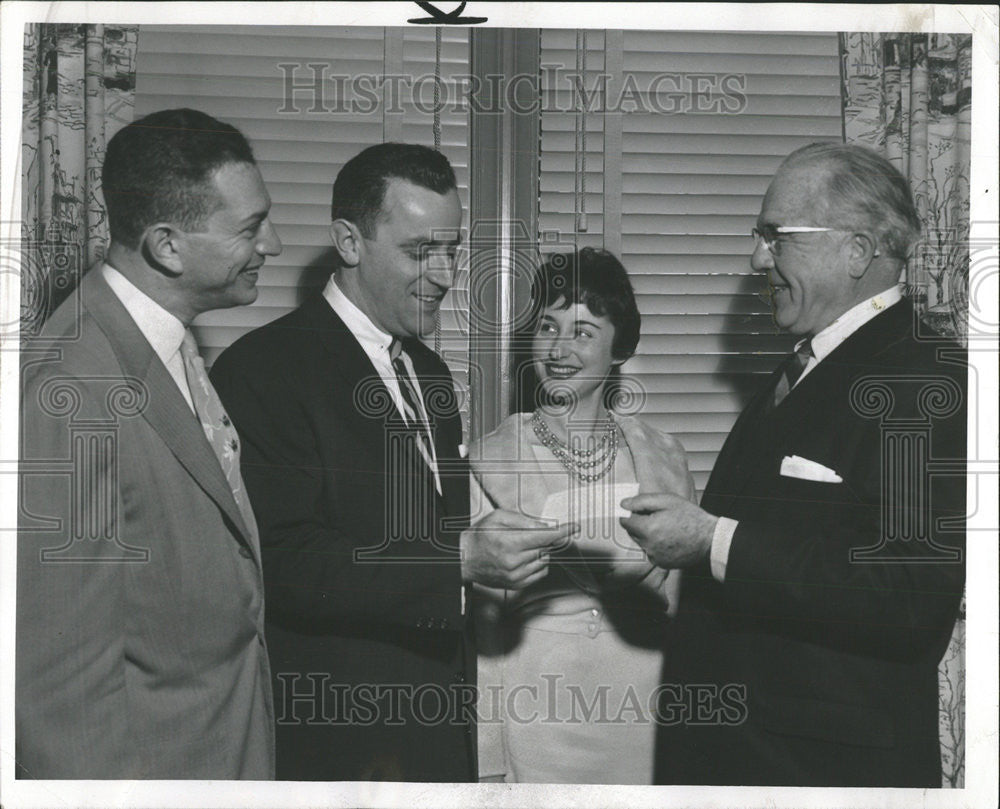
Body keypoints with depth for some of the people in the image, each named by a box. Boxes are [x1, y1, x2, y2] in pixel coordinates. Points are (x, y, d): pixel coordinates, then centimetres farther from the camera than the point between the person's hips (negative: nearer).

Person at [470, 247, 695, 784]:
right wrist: (486, 762, -4)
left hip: (644, 720, 2)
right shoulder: (488, 462, -3)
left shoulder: (662, 457, 4)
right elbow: (478, 628, -2)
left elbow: (685, 599, 10)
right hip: (534, 727, -2)